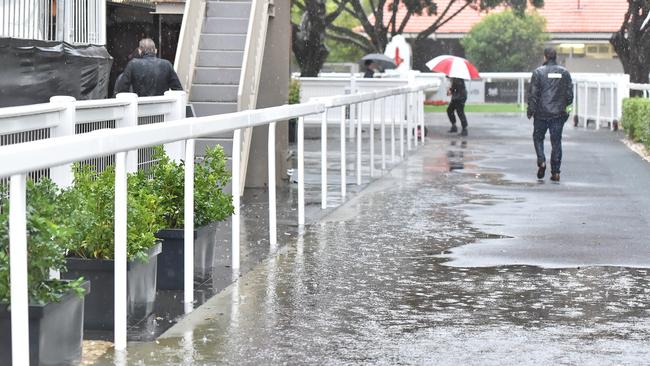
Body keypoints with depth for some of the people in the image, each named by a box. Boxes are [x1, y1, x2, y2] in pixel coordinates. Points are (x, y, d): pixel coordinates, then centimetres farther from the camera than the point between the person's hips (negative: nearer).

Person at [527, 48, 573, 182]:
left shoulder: (538, 72, -6)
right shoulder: (564, 72, 4)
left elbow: (533, 93, -7)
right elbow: (570, 93, 7)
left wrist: (530, 110, 0)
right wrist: (566, 105, 24)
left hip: (542, 112, -2)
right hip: (558, 114, 2)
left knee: (538, 137, 15)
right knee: (556, 142, 5)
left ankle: (541, 161, -6)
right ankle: (555, 172, 3)